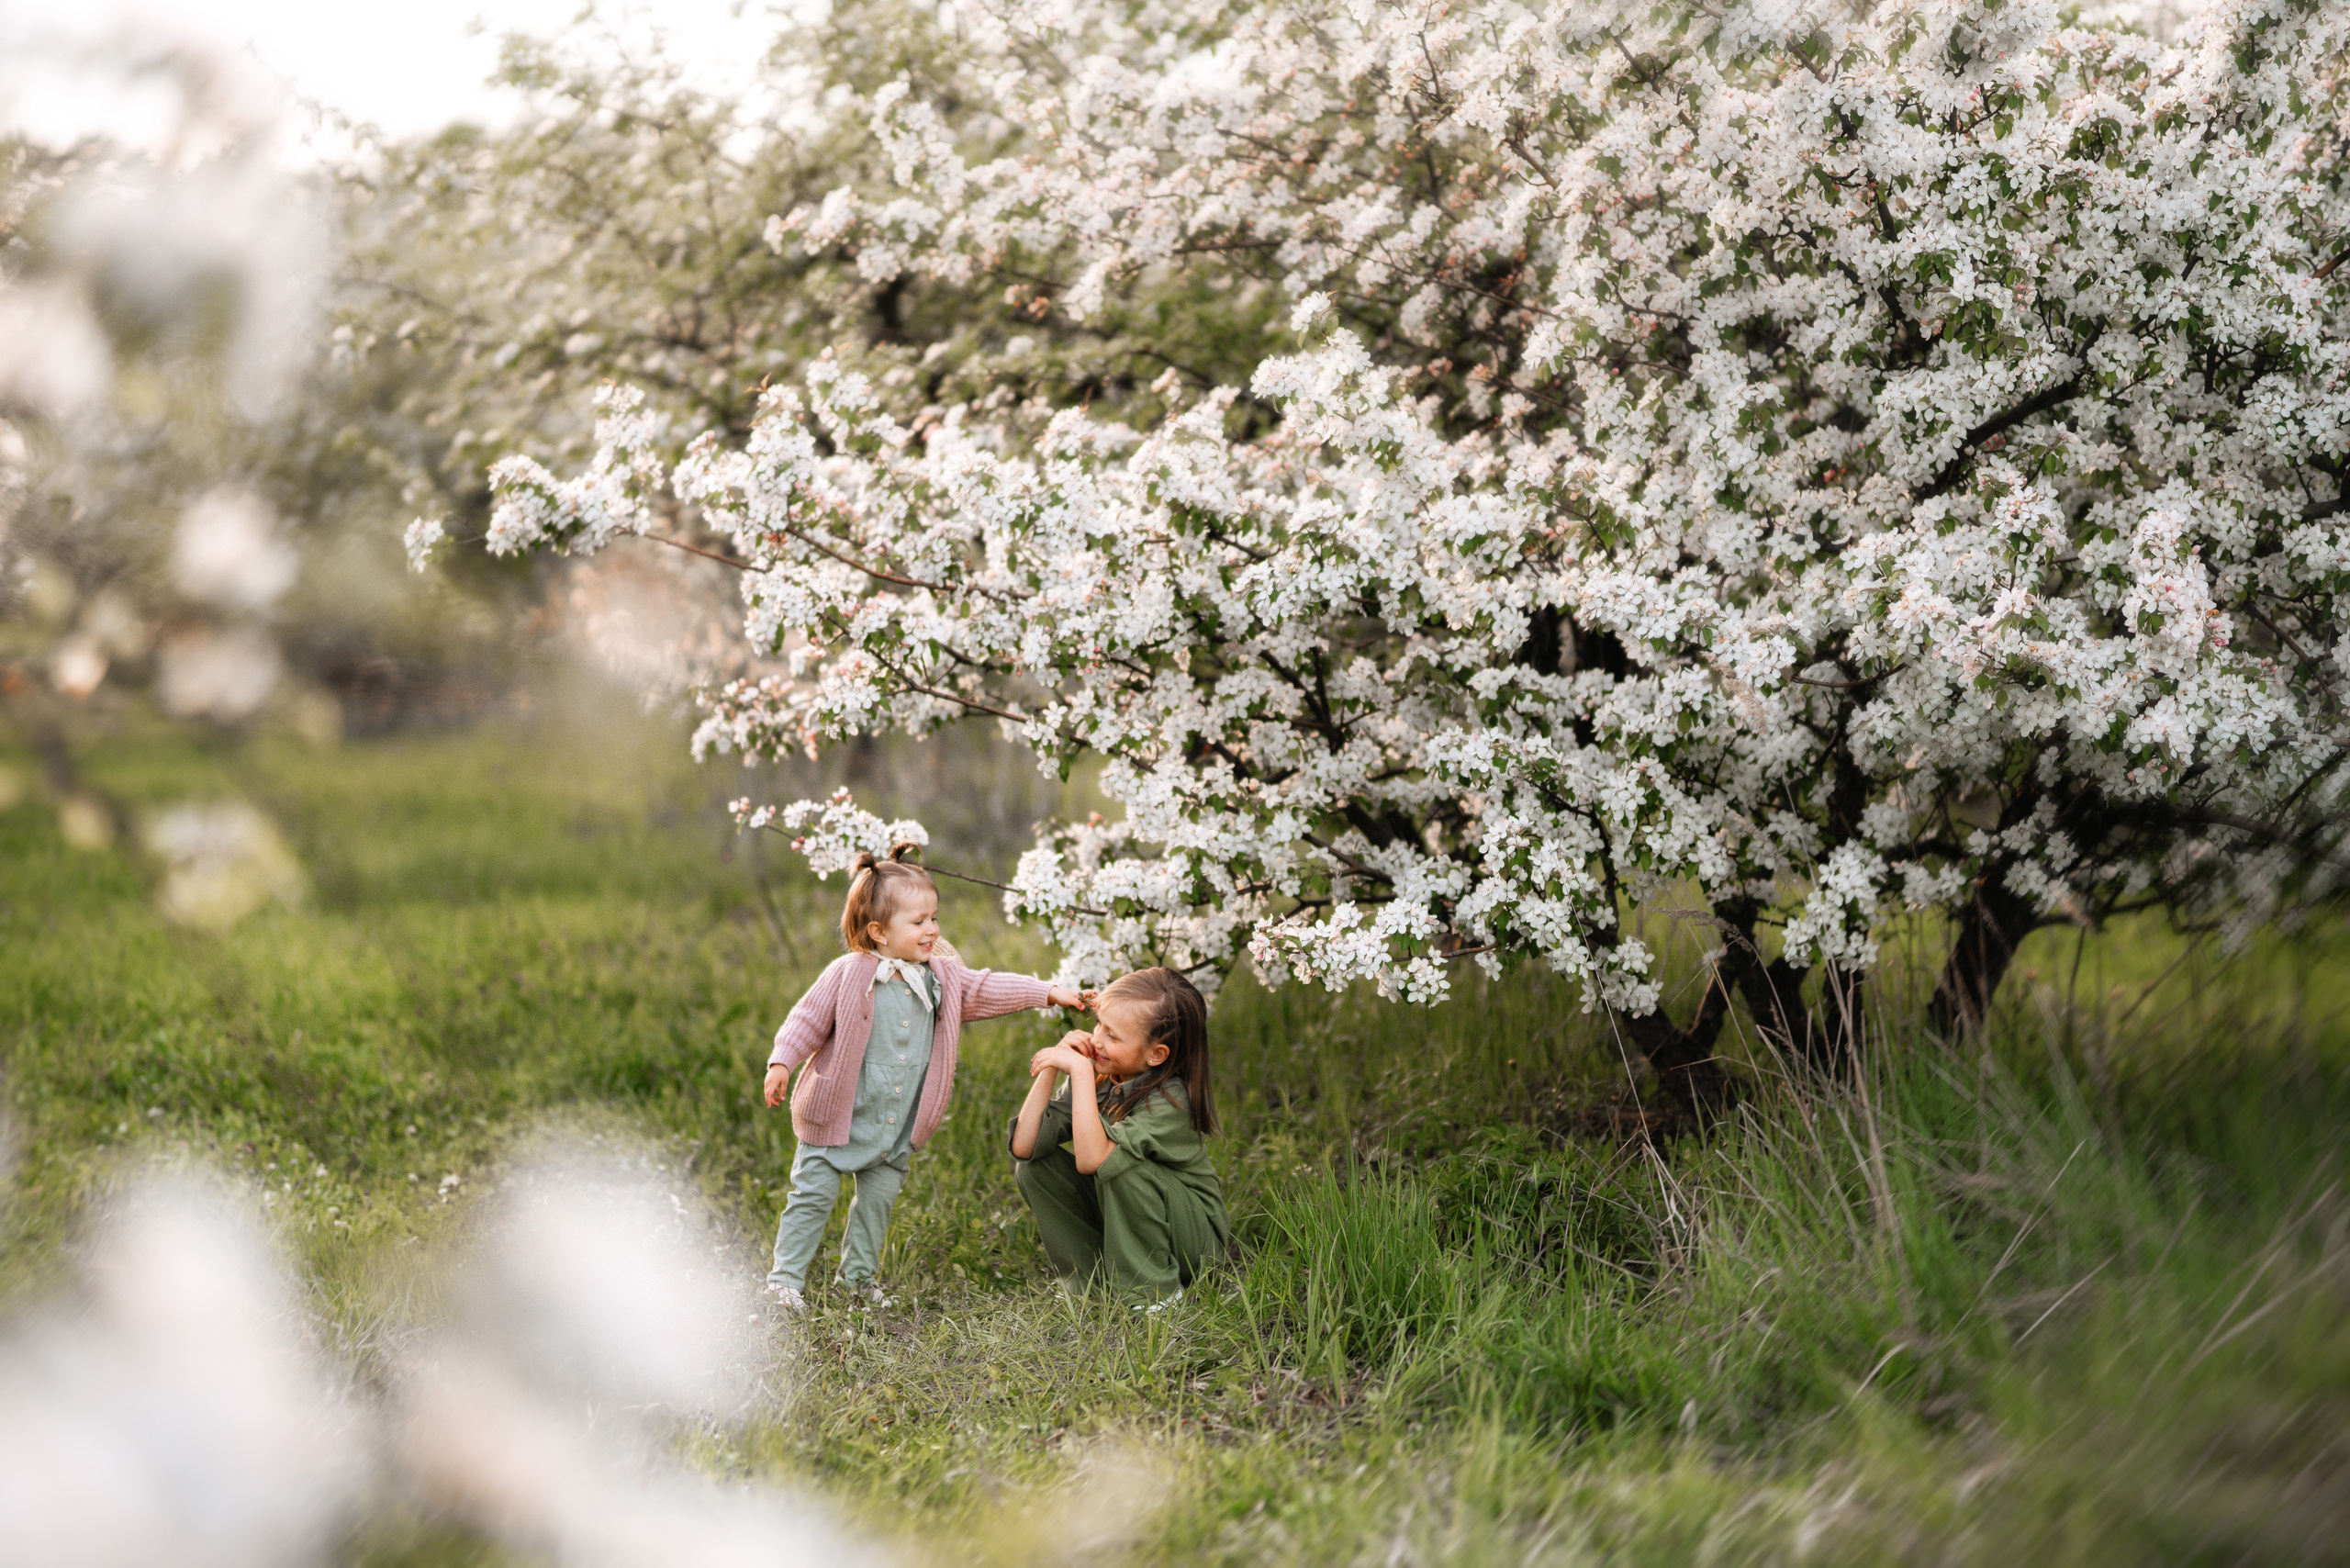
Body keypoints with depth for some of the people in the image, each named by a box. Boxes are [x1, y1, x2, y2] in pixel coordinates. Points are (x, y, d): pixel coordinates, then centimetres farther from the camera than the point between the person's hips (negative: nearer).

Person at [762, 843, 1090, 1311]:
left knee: (879, 1199, 14)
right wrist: (780, 1065, -20)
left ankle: (858, 1275, 30)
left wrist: (1049, 993, 3)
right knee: (813, 1196, -1)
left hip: (899, 1127, 5)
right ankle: (786, 1278, 9)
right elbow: (809, 1021, -10)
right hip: (840, 1117, -5)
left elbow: (987, 989, 7)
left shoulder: (941, 976, 1)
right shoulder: (848, 976, -14)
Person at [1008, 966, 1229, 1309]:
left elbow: (1091, 1159, -40)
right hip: (1120, 1223, 6)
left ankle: (1154, 1290, -15)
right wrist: (1051, 1068, -19)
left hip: (1194, 1238, -6)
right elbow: (1024, 1146, -13)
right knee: (1033, 1165, -10)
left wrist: (1080, 1070, -37)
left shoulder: (1170, 1100, -26)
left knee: (1121, 1164, -33)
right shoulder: (1098, 1079, -7)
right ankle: (1095, 1279, -2)